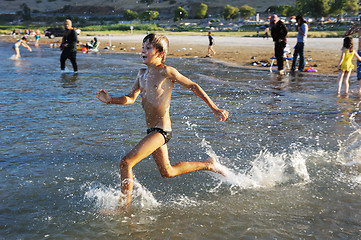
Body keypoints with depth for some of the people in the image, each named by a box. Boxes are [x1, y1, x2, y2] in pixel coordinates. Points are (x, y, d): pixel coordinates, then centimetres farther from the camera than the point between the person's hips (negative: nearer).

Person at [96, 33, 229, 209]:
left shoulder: (166, 72, -12)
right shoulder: (142, 74, 11)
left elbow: (193, 86, -5)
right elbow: (130, 98, 16)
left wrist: (214, 109, -4)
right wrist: (110, 100, -2)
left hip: (161, 130, -9)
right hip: (152, 131, 9)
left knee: (126, 163, -16)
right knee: (167, 172, 23)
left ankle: (124, 205, -1)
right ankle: (208, 165, 38)